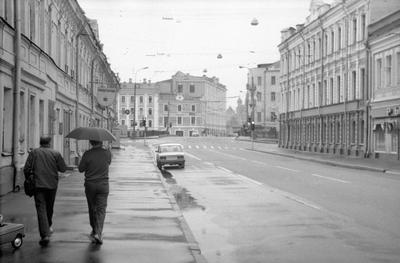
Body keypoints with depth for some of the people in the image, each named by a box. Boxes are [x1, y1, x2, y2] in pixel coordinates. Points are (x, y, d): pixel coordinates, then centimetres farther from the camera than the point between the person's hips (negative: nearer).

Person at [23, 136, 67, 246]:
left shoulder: (34, 152, 1)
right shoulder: (56, 153, 2)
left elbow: (26, 168, -4)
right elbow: (63, 168, -1)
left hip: (38, 185, -2)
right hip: (52, 184, 2)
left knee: (41, 209, -5)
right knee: (49, 207, 22)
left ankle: (45, 235, -16)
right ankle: (49, 226, 41)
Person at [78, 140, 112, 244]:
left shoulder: (87, 154, -11)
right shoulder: (107, 153, -6)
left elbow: (81, 169, -4)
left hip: (90, 185, 0)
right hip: (103, 185, 0)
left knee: (92, 208, 16)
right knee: (101, 209, 0)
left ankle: (95, 230, 30)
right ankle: (98, 233, -14)